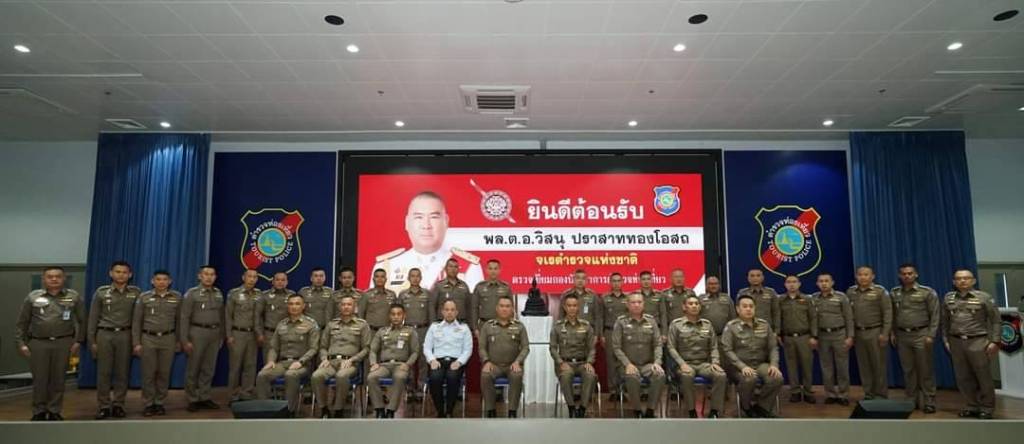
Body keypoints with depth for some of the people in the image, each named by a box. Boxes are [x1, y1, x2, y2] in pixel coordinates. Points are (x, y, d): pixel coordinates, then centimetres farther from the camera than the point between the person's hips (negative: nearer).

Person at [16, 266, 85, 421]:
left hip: (63, 343, 0)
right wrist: (21, 343, 0)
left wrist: (78, 341, 2)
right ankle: (39, 412, 16)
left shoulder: (73, 296, 4)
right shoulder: (33, 297, 4)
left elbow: (81, 320, 8)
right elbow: (22, 322, 7)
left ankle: (54, 411, 15)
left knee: (58, 379, 4)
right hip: (38, 343, 0)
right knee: (39, 379, 3)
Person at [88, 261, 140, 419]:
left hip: (125, 335, 0)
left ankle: (118, 405, 13)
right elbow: (93, 318, 4)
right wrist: (92, 340, 1)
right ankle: (104, 406, 11)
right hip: (104, 334, 0)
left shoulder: (136, 293, 3)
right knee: (103, 372, 2)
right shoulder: (101, 292, 2)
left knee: (122, 372, 4)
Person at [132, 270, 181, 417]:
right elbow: (136, 321, 1)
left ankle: (160, 403, 16)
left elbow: (179, 320, 7)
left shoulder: (177, 297, 2)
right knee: (148, 373, 3)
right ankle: (148, 404, 13)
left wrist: (179, 340, 6)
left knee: (164, 373, 5)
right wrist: (136, 343, -4)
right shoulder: (144, 297, 0)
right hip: (148, 338, -1)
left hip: (168, 339, 1)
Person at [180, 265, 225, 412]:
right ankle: (192, 400, 12)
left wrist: (222, 336, 9)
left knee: (209, 368, 8)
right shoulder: (192, 293, -4)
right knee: (193, 368, 3)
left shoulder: (218, 294, 10)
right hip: (197, 332, -4)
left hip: (214, 333, 4)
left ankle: (204, 397, 17)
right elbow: (184, 318, -7)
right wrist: (184, 340, -12)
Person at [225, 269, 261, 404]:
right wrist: (229, 335, -7)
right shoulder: (234, 293, -3)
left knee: (250, 365, 5)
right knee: (235, 366, 2)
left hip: (253, 334, 3)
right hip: (237, 333, -3)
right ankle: (233, 396, 10)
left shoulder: (259, 294, 5)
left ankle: (247, 394, 13)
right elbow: (228, 315, -2)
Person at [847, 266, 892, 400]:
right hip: (858, 333, 4)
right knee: (863, 365, 8)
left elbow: (887, 313, -7)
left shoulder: (880, 291, -4)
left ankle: (881, 394, 12)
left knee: (878, 364, 2)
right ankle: (868, 393, 18)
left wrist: (885, 333, -13)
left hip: (876, 332, -4)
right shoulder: (850, 292, 7)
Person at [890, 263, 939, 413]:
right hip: (902, 336, 4)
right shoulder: (894, 293, 8)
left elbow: (935, 315, -5)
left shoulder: (927, 292, -3)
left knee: (925, 370, 1)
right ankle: (911, 400, 17)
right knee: (908, 370, 9)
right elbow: (892, 315, 12)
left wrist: (931, 335, -11)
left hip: (921, 335, -3)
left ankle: (928, 402, 8)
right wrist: (893, 333, 7)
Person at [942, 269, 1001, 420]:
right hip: (956, 342, 4)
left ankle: (987, 408, 18)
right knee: (963, 377, 9)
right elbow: (945, 322, 13)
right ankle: (973, 406, 23)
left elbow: (996, 321, -2)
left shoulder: (984, 297, -3)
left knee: (984, 377, 4)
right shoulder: (948, 298, 7)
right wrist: (946, 340, 9)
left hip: (978, 342, -3)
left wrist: (994, 341, -8)